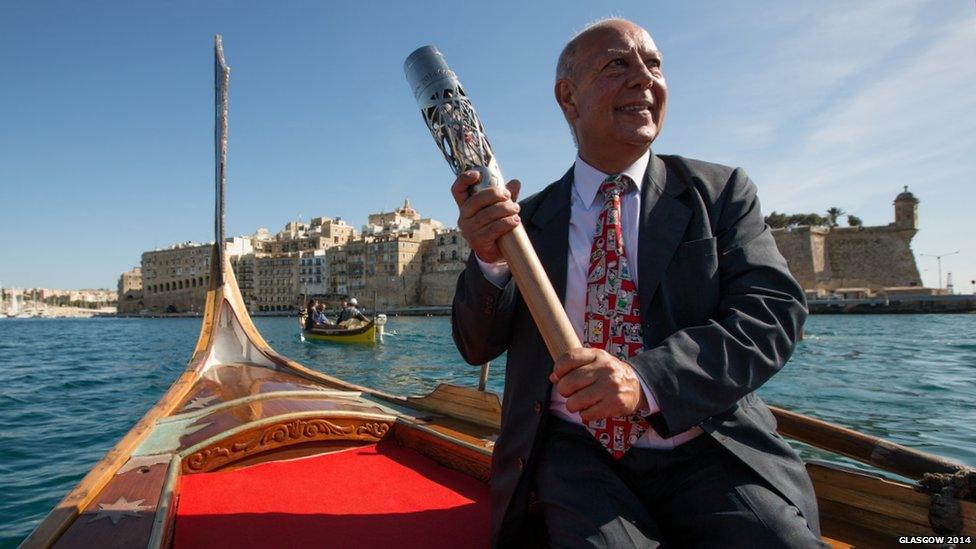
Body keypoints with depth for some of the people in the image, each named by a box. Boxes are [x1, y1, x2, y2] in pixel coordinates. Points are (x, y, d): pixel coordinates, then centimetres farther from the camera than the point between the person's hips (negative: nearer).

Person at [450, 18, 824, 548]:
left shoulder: (720, 191, 5)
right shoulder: (527, 218, 6)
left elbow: (774, 310, -6)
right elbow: (478, 347, 4)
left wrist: (646, 379, -22)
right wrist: (489, 260, -17)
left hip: (707, 451, 1)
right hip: (577, 452, 0)